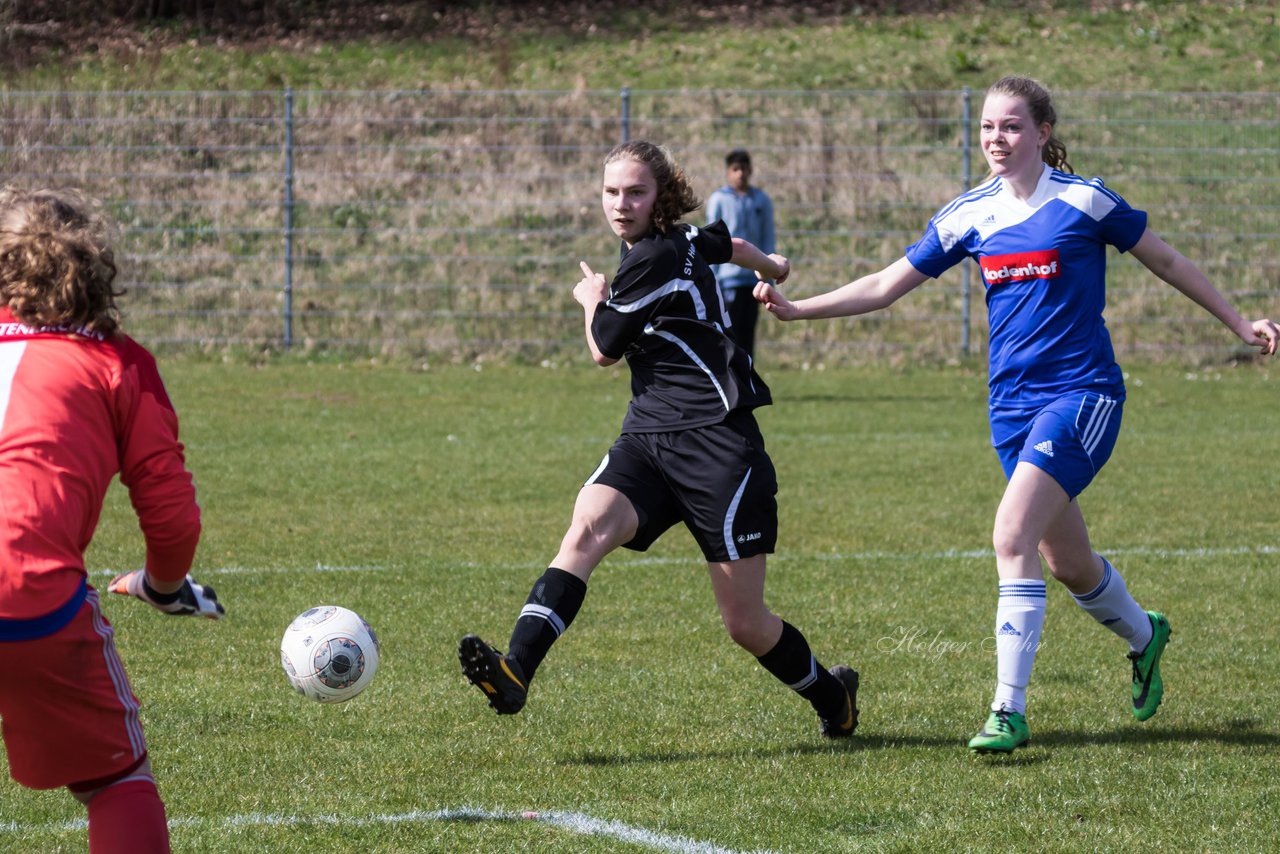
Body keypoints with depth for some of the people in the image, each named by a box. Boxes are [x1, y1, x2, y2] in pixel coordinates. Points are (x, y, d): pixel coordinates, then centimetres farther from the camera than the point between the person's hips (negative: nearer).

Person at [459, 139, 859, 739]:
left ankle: (831, 693, 26)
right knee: (585, 529, -22)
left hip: (717, 442, -8)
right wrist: (771, 268, 57)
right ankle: (514, 673, -37)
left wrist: (593, 300, 17)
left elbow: (604, 351, -4)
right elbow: (729, 245, 35)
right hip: (646, 440, 8)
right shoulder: (683, 241, 12)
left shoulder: (652, 258, -14)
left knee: (745, 624, -2)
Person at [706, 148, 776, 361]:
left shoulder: (762, 200, 7)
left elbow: (768, 240, 9)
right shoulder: (718, 200, -1)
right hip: (728, 277, -3)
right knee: (730, 330, -7)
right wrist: (713, 279, -5)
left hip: (753, 277, 3)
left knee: (748, 330, 7)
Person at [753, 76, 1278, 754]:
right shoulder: (968, 215, 5)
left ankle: (1009, 711, -20)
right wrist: (795, 308, 0)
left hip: (1083, 393, -5)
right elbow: (885, 286, 9)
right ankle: (1142, 635, 45)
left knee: (1013, 537, -22)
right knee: (1067, 563, 13)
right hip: (1012, 400, 5)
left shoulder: (1082, 201, -8)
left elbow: (1165, 261, 4)